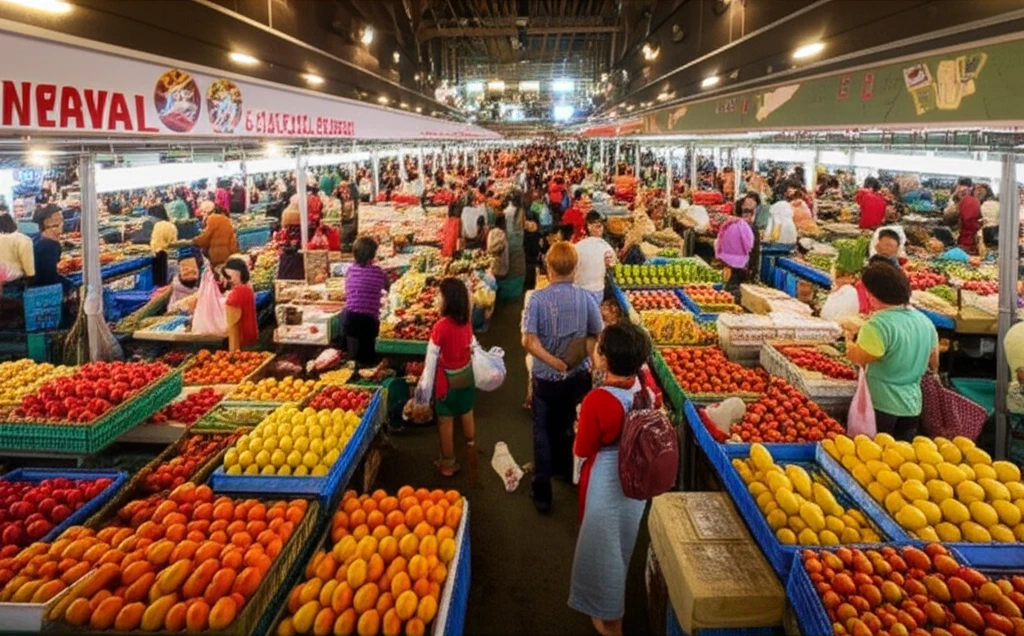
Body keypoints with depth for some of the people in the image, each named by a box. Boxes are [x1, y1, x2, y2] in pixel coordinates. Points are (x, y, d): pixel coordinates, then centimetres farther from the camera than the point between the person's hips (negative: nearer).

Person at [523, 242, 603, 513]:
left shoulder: (538, 298, -16)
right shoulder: (585, 298, -9)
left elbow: (529, 341, -21)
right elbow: (597, 338, -4)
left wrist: (555, 363, -16)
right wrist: (575, 359, -6)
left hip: (546, 378, -3)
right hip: (577, 378, 3)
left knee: (543, 432, 11)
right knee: (568, 427, 24)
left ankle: (542, 491, 15)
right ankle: (563, 470, 45)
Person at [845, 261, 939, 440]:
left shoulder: (879, 324, -21)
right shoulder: (925, 321, 6)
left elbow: (856, 358, -20)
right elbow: (933, 365, 16)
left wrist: (850, 335, -3)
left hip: (880, 406, -7)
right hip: (912, 405, 7)